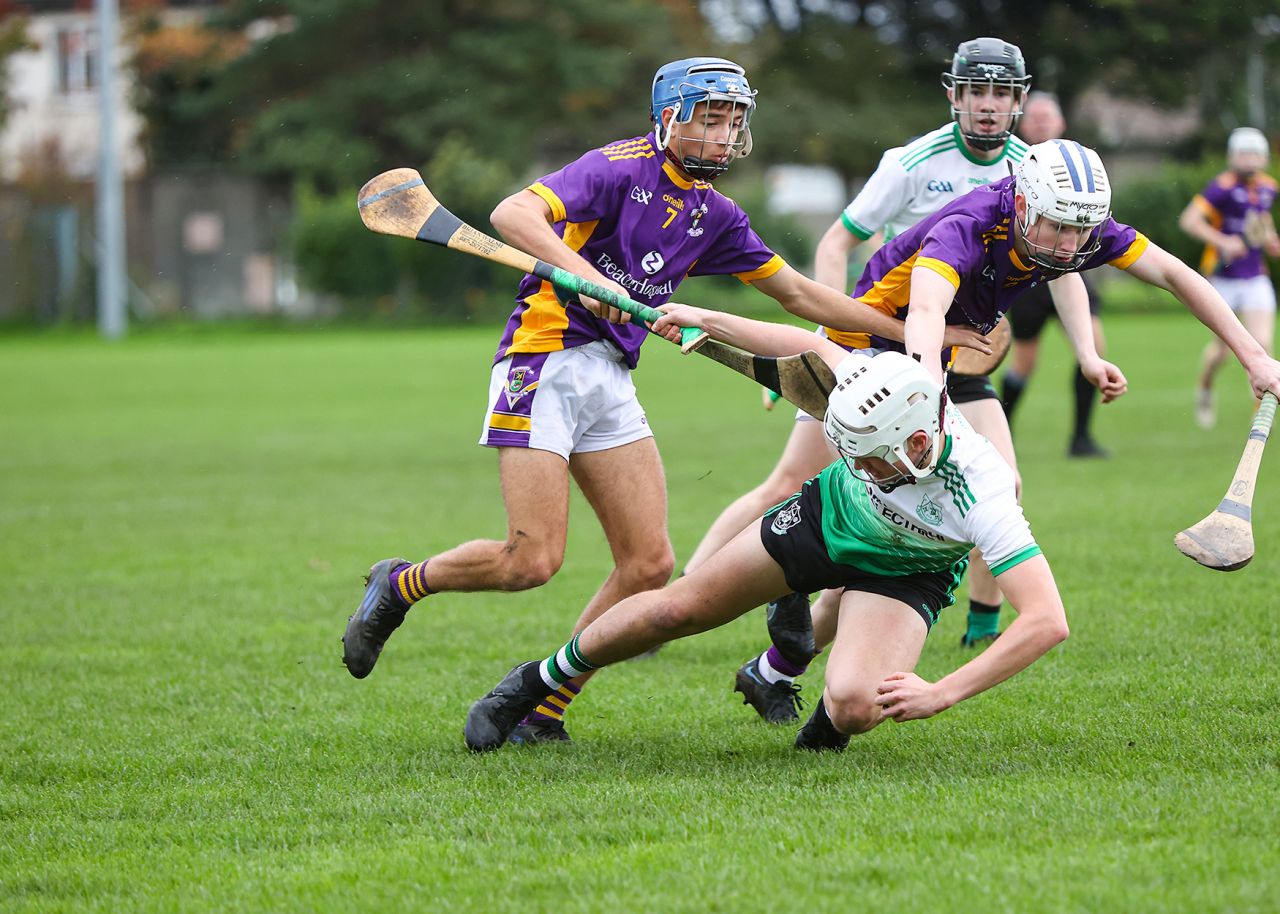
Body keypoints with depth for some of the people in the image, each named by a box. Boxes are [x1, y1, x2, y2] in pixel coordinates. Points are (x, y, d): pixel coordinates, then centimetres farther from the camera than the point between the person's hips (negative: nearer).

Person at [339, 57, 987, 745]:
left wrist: (915, 333, 21)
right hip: (546, 359, -7)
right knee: (533, 561, -15)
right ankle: (398, 586, 12)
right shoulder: (622, 168, -8)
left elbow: (798, 293, 23)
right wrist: (583, 273, -36)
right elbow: (513, 214, -20)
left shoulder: (715, 215, 15)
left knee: (649, 564, -4)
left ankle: (542, 710, 6)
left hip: (612, 380, 7)